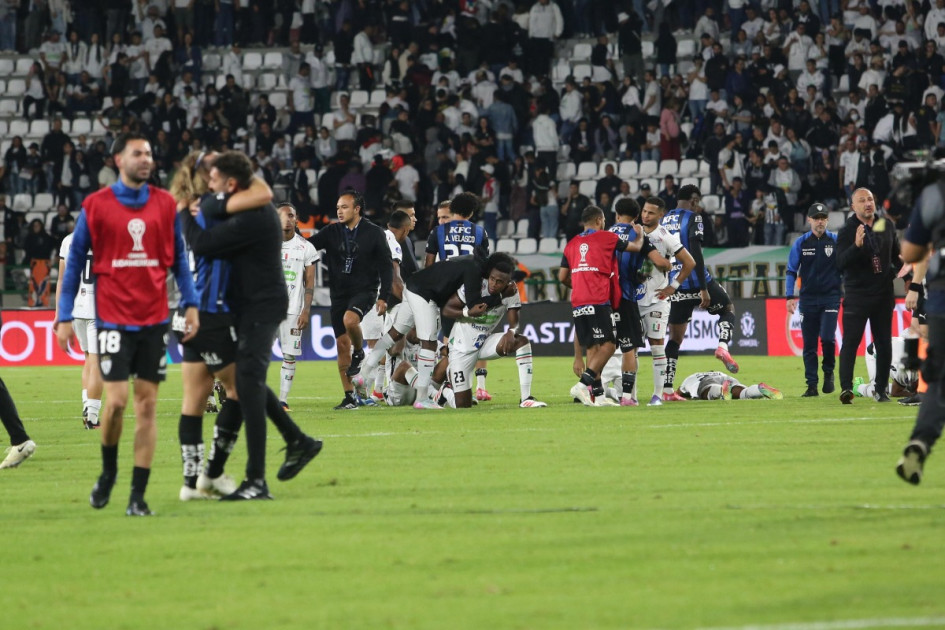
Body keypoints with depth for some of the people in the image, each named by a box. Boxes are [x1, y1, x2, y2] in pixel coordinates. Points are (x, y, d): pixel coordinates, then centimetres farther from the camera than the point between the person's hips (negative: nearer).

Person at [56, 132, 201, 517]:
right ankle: (108, 471, 17)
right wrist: (65, 316, 1)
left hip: (155, 318, 2)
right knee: (116, 399, -10)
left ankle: (138, 495, 5)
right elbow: (75, 262, 4)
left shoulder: (166, 205, 6)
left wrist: (190, 303, 2)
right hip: (113, 317, -2)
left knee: (147, 403, 0)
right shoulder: (95, 206, -1)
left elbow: (179, 258, 12)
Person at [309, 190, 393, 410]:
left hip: (364, 290, -4)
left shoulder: (373, 233, -2)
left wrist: (384, 297, -7)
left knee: (350, 319, -34)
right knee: (342, 344, 2)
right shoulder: (332, 232, 6)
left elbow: (386, 266, -1)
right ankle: (349, 397, 8)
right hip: (339, 293, 4)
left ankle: (359, 353, -3)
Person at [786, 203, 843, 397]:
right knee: (809, 343, 1)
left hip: (830, 297, -2)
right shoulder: (801, 243, 6)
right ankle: (811, 385, 7)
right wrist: (790, 297, 0)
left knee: (827, 338, -17)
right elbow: (792, 270, 8)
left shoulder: (836, 241, 3)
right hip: (808, 299, 2)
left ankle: (829, 372, 8)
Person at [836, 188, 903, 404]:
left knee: (884, 343, 6)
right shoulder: (847, 231, -8)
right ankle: (846, 388, -17)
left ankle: (881, 389, 14)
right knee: (850, 341, -11)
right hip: (856, 294, -5)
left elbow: (897, 254, 23)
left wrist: (897, 270, 6)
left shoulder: (886, 226, 7)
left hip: (883, 294, 5)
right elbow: (840, 263, -20)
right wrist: (856, 246, -34)